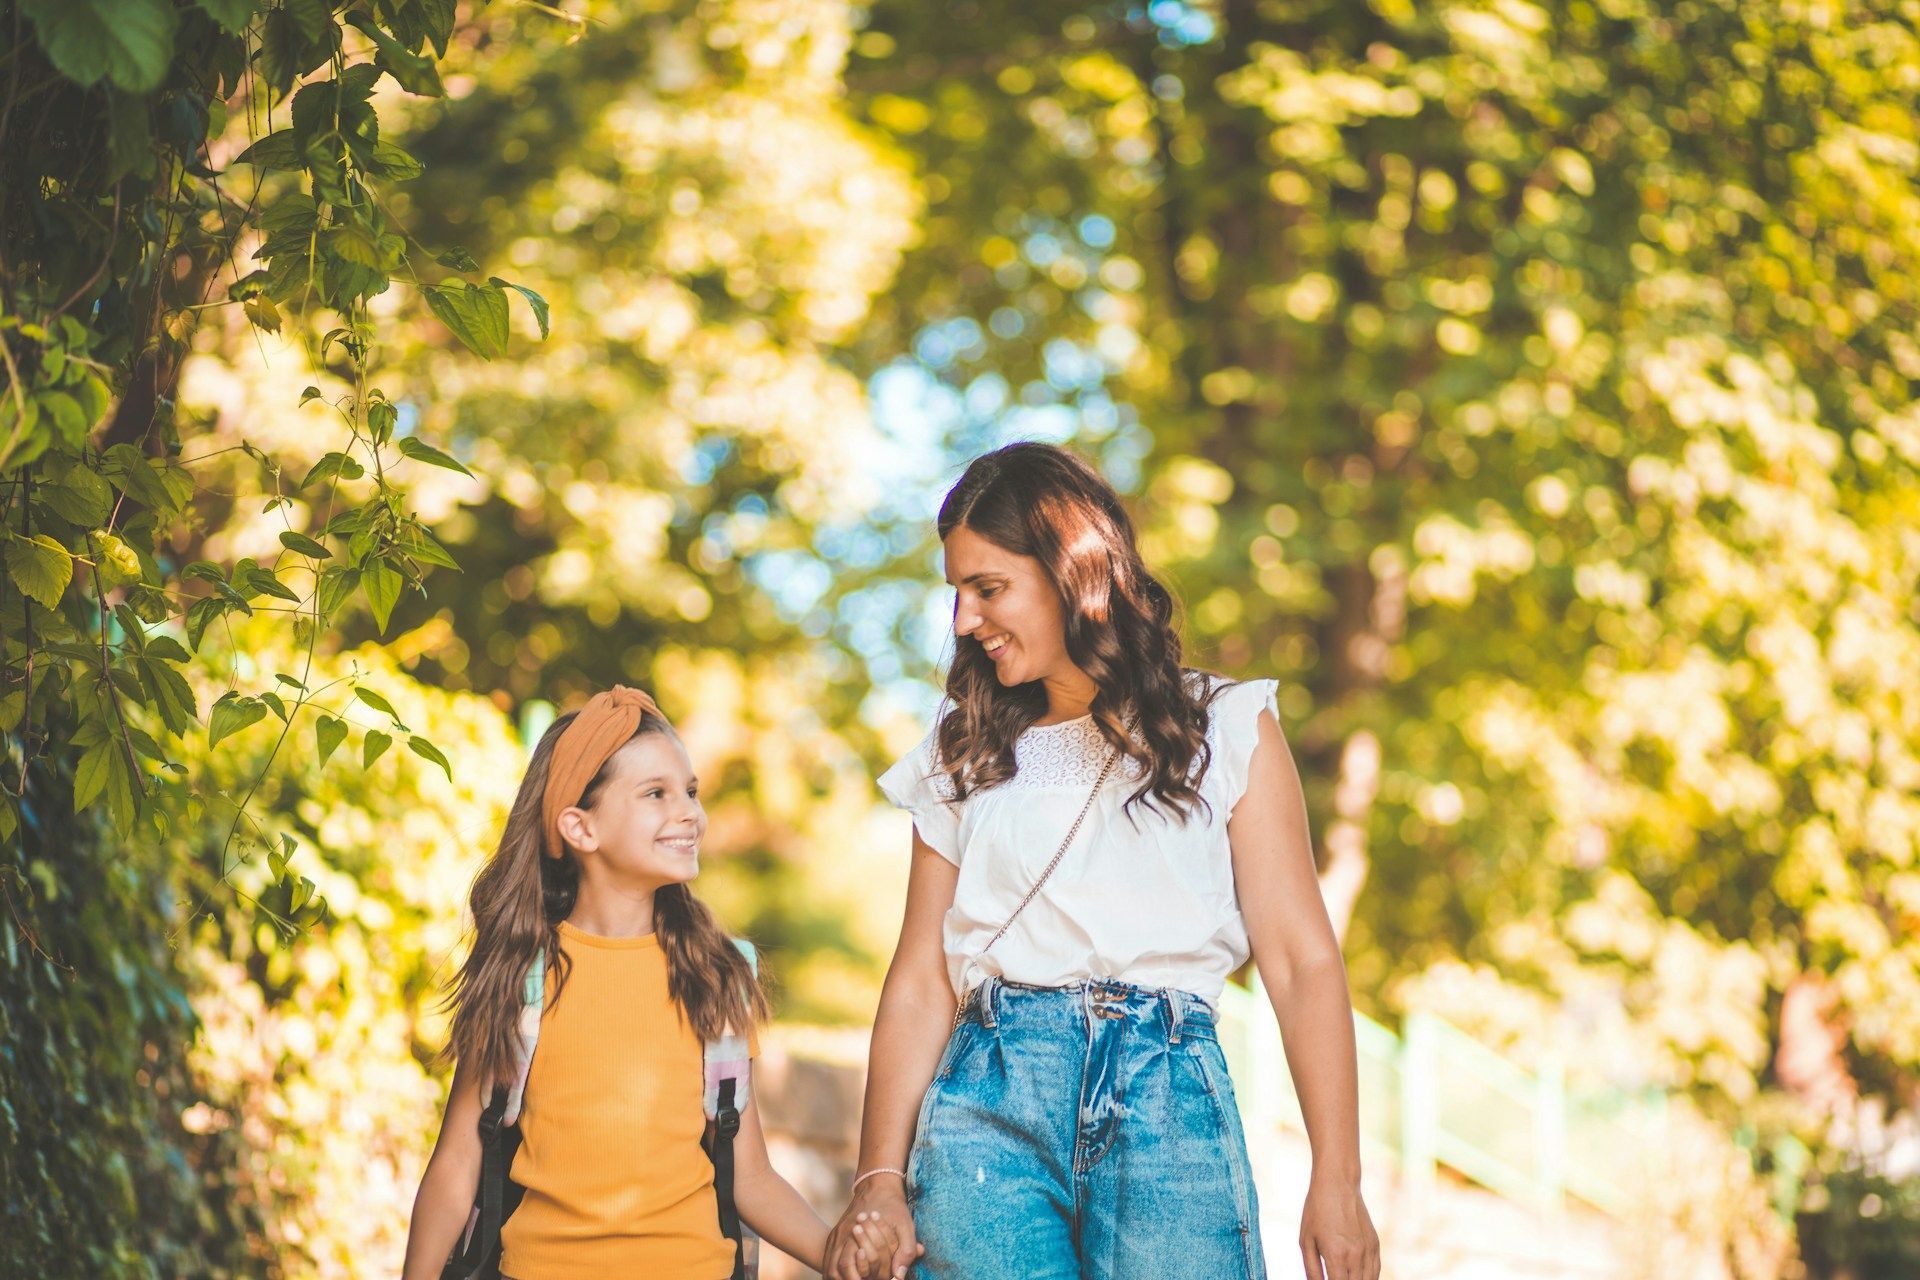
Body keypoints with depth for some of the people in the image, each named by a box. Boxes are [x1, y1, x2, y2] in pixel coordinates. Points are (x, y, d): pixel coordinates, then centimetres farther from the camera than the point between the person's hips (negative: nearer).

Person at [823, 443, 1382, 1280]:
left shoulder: (1227, 731, 8)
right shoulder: (964, 758, 16)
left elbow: (1302, 962, 2)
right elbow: (922, 978, 10)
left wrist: (1336, 1183, -6)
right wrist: (880, 1180, 0)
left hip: (1168, 1098, -2)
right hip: (989, 1105, 2)